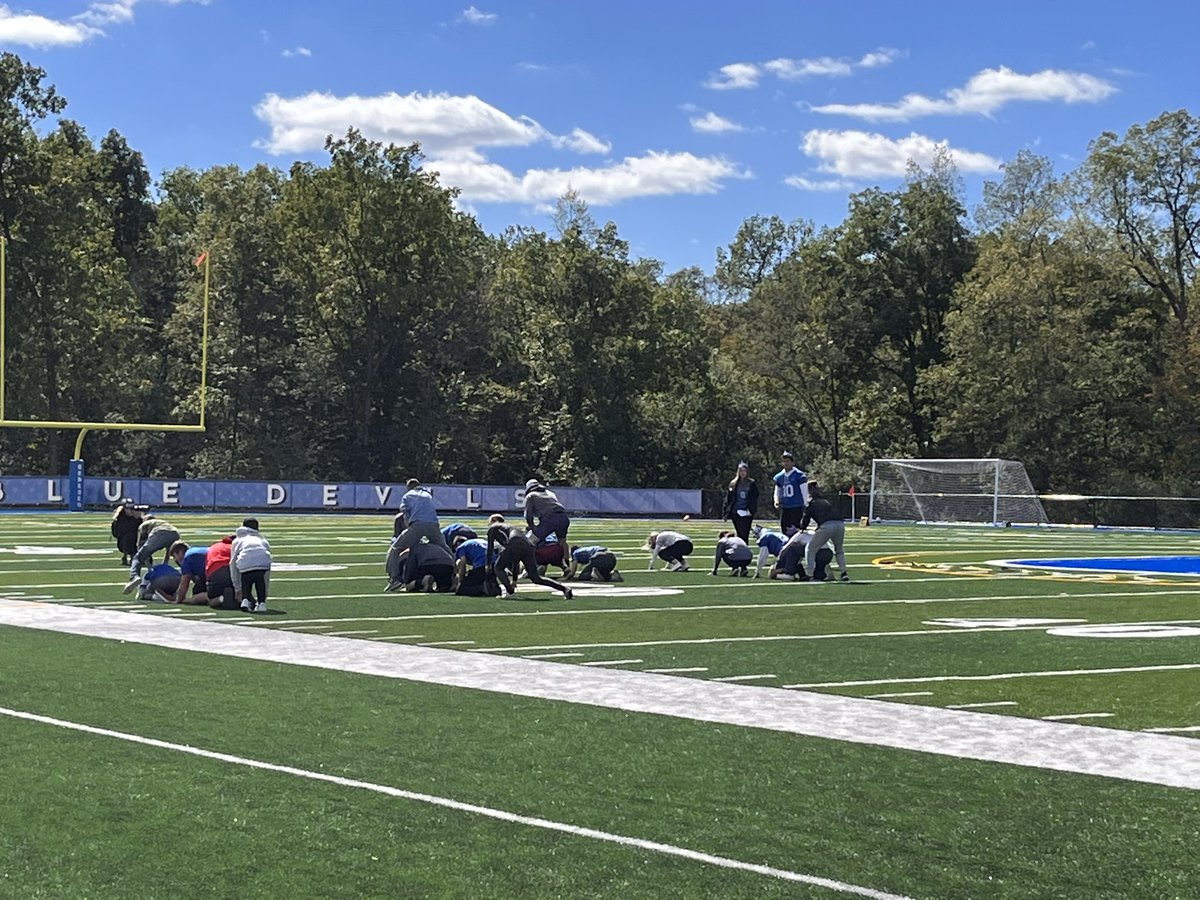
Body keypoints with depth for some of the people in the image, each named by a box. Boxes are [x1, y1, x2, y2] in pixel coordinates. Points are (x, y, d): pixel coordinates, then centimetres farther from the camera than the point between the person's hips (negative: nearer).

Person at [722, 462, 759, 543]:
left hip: (747, 513, -2)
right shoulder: (734, 484, 11)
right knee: (740, 534, 3)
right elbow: (728, 499, 12)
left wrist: (751, 510, -12)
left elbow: (754, 498, 0)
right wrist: (725, 512, 7)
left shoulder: (751, 484, 5)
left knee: (745, 534, -8)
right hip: (736, 512, 2)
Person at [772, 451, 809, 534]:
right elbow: (777, 492, 22)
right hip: (784, 508, 6)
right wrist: (777, 502, 2)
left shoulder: (799, 476, -6)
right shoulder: (779, 477, 11)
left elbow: (804, 493, -4)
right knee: (784, 531, 8)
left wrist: (804, 509, -6)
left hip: (797, 508, -6)